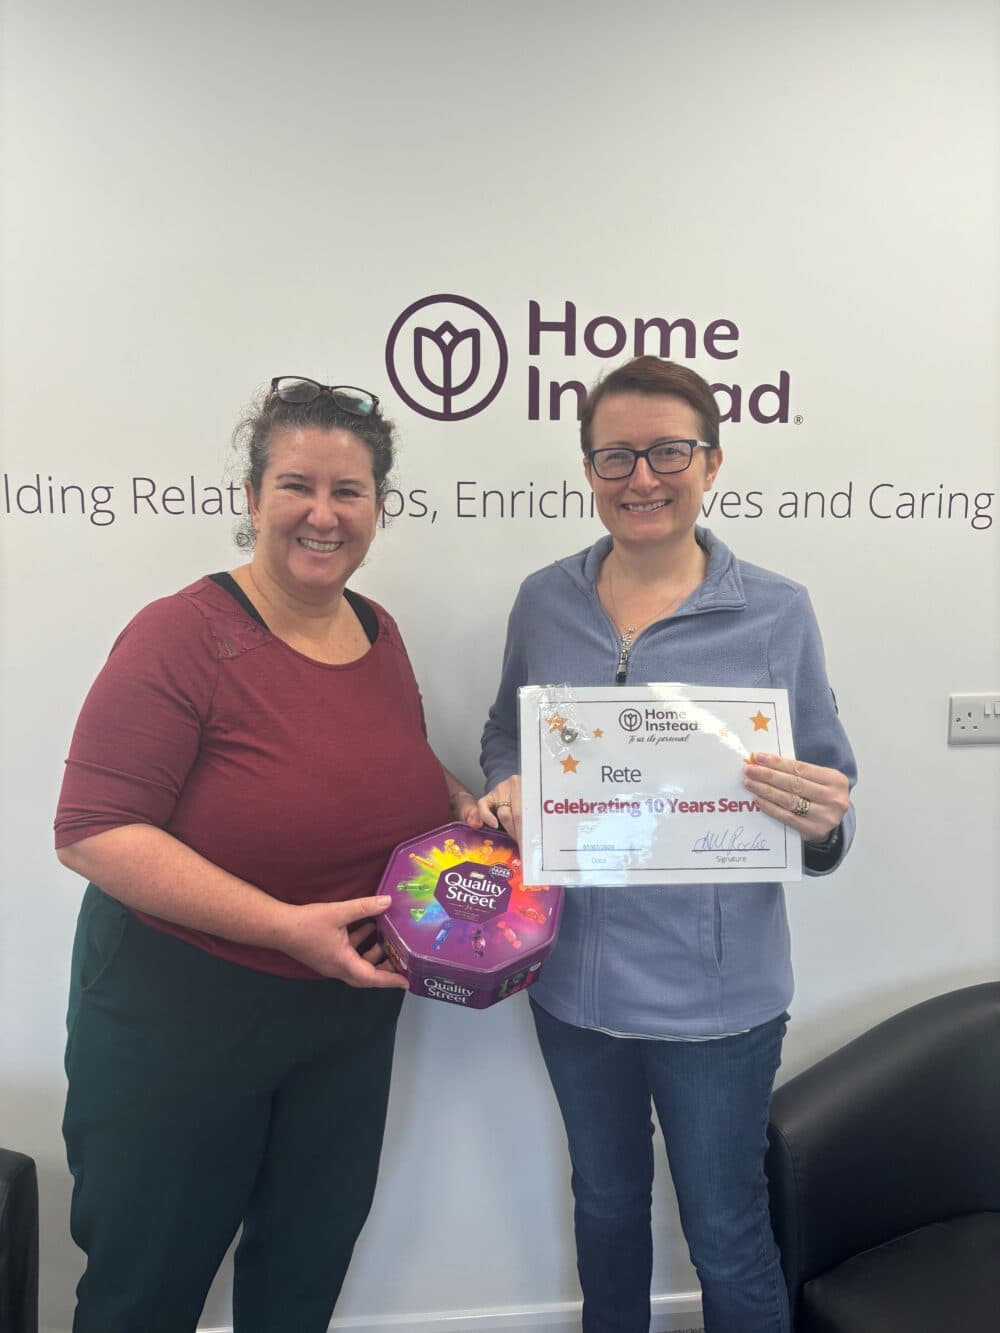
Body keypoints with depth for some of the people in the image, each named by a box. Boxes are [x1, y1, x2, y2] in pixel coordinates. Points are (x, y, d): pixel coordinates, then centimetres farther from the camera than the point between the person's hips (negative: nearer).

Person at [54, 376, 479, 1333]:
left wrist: (471, 811, -3)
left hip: (351, 1014, 6)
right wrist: (287, 925, -28)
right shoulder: (184, 634, -19)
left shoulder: (380, 634, 0)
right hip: (179, 1015, -5)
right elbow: (93, 832, -23)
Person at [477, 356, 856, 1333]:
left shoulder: (776, 613, -9)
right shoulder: (544, 602, -1)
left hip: (714, 989, -3)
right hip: (572, 974, 4)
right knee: (605, 1201, 27)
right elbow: (504, 735, 12)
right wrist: (505, 792, -10)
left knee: (726, 1238, 16)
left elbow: (828, 794, -3)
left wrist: (823, 821, -26)